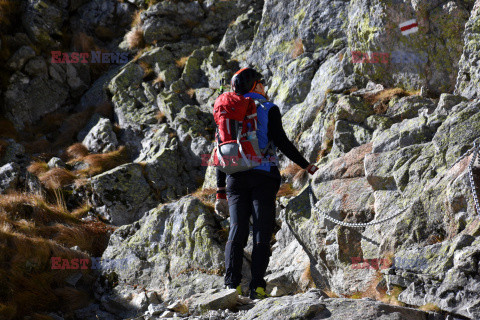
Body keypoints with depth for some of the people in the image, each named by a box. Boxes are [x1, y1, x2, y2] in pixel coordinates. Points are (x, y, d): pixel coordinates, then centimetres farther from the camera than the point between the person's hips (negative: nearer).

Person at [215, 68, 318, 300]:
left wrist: (220, 191, 15)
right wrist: (306, 165, 3)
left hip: (236, 178, 4)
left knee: (237, 231, 2)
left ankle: (232, 285, -11)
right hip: (263, 176, -4)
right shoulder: (269, 109, 2)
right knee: (262, 231, -4)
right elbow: (281, 141, -7)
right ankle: (257, 286, -13)